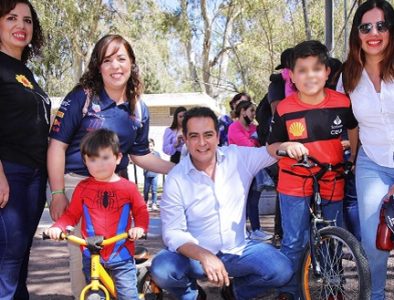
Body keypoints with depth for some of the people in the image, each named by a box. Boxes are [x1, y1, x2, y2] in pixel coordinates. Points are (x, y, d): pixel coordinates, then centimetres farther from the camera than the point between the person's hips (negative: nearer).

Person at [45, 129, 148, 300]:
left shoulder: (128, 187, -2)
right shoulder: (83, 188, 0)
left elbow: (141, 212, 5)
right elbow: (71, 215, 4)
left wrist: (140, 227, -15)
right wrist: (58, 227, -14)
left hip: (121, 254, -1)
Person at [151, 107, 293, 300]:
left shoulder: (239, 157, -5)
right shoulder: (176, 179, -12)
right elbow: (172, 232, -15)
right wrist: (204, 256, -32)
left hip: (238, 251, 2)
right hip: (196, 255, -2)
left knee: (281, 270, -22)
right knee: (161, 270, -30)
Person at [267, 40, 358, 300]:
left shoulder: (342, 103, -6)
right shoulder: (285, 109, -11)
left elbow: (354, 129, 14)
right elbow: (272, 147, -3)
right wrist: (285, 146, -23)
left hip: (332, 183, 2)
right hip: (295, 185, -2)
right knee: (294, 242, 2)